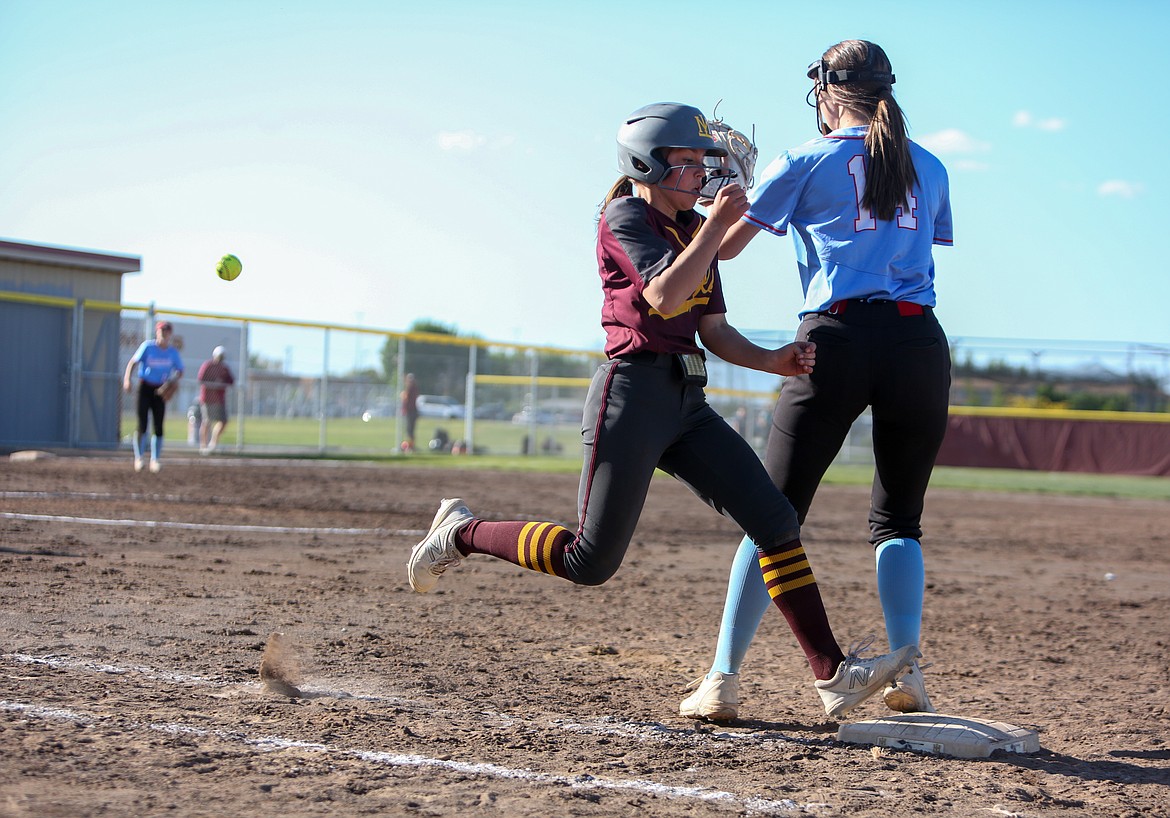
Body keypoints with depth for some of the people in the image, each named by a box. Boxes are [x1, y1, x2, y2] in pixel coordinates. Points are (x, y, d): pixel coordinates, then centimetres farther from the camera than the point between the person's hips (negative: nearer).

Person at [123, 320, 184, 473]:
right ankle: (139, 458, 5)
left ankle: (155, 460, 10)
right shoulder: (148, 346, -7)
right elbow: (133, 362, -8)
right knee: (142, 424, -7)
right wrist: (127, 379, -22)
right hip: (145, 387, -3)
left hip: (160, 390, 3)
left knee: (158, 426, 1)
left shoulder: (173, 352, 2)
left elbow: (179, 371, 10)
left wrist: (173, 381, -10)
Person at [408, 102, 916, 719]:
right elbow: (666, 298, -21)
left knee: (775, 521, -5)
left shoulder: (694, 229, 18)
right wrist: (716, 225, -17)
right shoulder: (626, 217, -6)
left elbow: (714, 330, 17)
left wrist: (774, 361, 1)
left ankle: (832, 674, -5)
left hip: (687, 402, 8)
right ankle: (462, 532, 18)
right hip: (631, 392, -8)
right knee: (591, 562, -6)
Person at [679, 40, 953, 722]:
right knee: (899, 520, 14)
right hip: (920, 344, 3)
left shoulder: (808, 161, 8)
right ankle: (908, 677, 2)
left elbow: (724, 245, 10)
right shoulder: (929, 168, 18)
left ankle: (724, 679, 1)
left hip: (838, 338, -3)